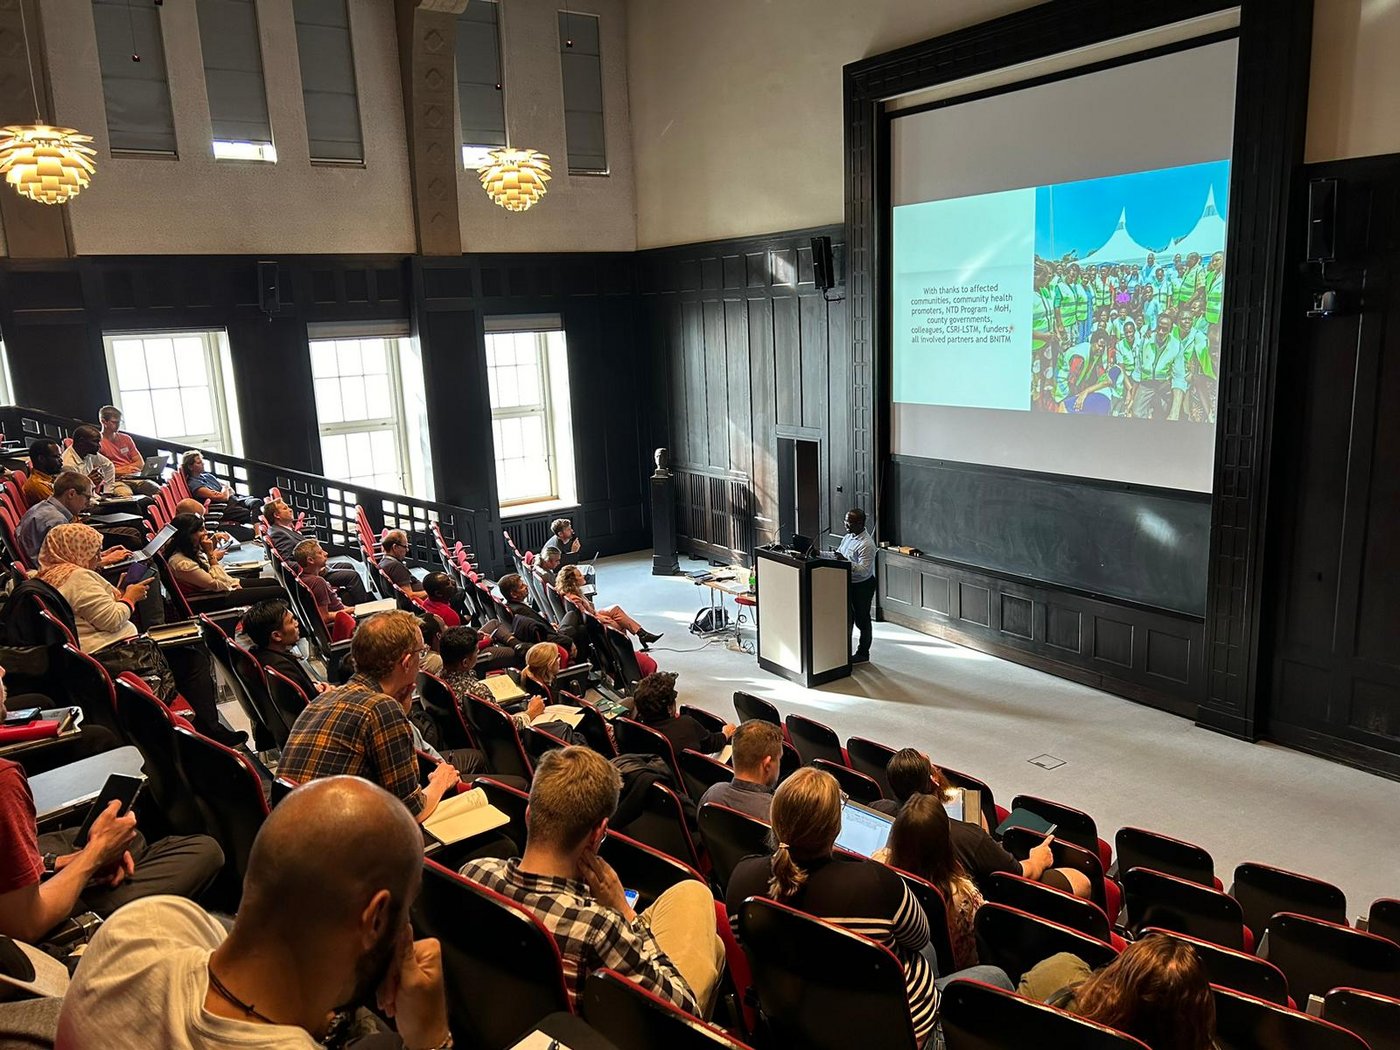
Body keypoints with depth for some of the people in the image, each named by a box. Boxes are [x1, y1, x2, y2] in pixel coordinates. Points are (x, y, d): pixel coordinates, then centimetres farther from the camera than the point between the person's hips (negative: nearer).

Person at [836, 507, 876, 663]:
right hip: (848, 584, 8)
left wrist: (846, 562, -38)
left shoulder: (867, 544, -23)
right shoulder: (848, 537, 4)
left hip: (862, 586, -8)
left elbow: (864, 570, -28)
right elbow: (839, 553, 18)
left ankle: (863, 653, 21)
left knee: (862, 620, 6)